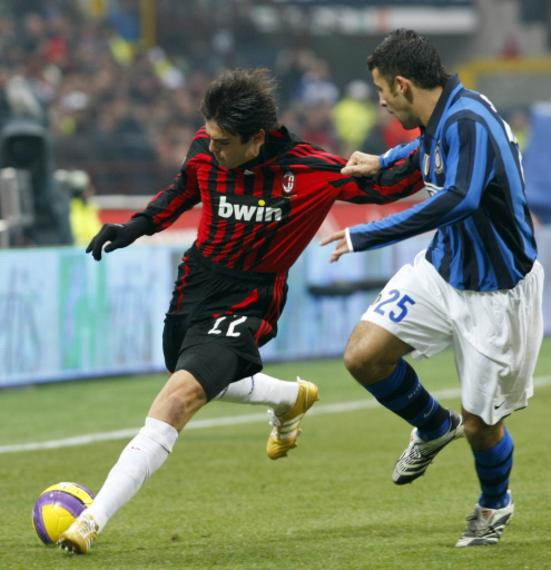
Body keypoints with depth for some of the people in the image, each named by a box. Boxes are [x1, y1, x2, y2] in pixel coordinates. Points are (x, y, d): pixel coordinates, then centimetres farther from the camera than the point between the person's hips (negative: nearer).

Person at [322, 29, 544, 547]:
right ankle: (433, 427, 21)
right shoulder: (438, 121, 0)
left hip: (494, 291, -8)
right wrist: (384, 161, 17)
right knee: (363, 355, -7)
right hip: (442, 268, 8)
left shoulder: (469, 122, -28)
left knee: (479, 423, 1)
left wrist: (366, 236, -42)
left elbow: (460, 199, -45)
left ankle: (494, 504, 33)